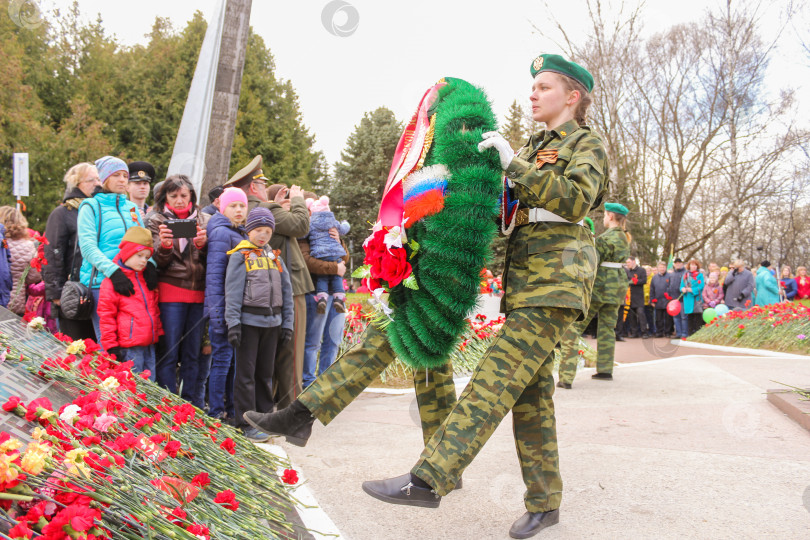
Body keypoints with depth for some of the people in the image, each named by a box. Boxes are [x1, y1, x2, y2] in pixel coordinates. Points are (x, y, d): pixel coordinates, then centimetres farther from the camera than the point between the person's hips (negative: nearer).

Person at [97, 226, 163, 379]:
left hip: (149, 344, 7)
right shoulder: (112, 280, -4)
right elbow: (105, 315, -6)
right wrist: (111, 346, -9)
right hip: (129, 347, -7)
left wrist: (159, 333, 19)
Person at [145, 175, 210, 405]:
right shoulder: (156, 220, 6)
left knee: (193, 353, 9)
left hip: (199, 293, 3)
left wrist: (203, 245, -13)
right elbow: (158, 262, 0)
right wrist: (164, 246, -21)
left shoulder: (205, 220, 11)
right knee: (168, 353, -1)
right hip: (170, 292, -2)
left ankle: (191, 404, 18)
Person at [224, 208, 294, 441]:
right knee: (246, 373, -1)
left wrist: (287, 322, 10)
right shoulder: (240, 255, -1)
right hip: (249, 321, -5)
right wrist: (233, 323, -15)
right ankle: (246, 423, 4)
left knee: (266, 373, 13)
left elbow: (286, 289, 15)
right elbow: (233, 290, -7)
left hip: (272, 323, 5)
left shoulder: (274, 257, 14)